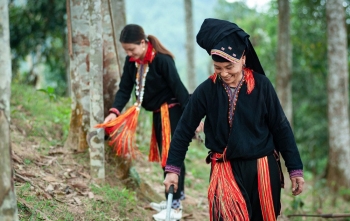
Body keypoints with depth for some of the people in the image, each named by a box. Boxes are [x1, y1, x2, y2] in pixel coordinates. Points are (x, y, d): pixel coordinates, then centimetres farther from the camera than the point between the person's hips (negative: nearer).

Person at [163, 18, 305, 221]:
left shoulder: (262, 85, -7)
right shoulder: (207, 90, -6)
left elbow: (281, 127, -1)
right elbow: (185, 129, 2)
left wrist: (295, 169, -1)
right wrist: (173, 168, 0)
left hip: (262, 169, 1)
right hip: (226, 171, 0)